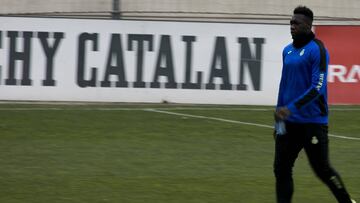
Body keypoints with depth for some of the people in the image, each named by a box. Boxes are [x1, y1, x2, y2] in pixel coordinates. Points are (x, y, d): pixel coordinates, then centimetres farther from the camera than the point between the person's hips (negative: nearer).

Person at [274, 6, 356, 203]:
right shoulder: (288, 51, 11)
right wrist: (279, 117, 17)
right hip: (289, 123, 7)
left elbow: (317, 87, -19)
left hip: (312, 122, -7)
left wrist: (291, 108, -26)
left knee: (322, 169, 1)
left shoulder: (317, 50, -11)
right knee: (281, 170, -1)